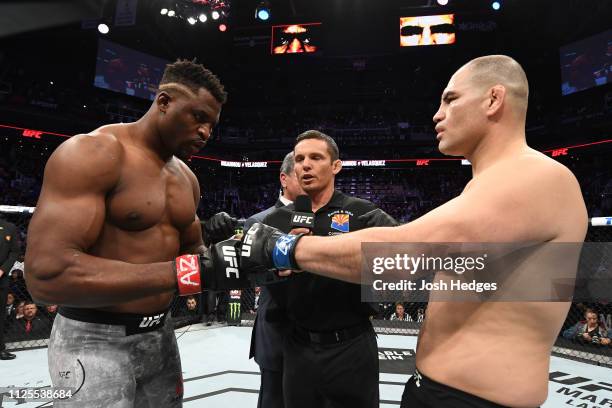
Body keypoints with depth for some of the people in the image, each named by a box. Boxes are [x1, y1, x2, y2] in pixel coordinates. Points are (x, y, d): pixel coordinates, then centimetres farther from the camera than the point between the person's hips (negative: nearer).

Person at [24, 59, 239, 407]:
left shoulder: (186, 177, 6)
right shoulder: (92, 153, -17)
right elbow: (46, 274, -27)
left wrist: (215, 254, -8)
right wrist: (180, 273, -31)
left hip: (160, 335, 8)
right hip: (95, 342, -7)